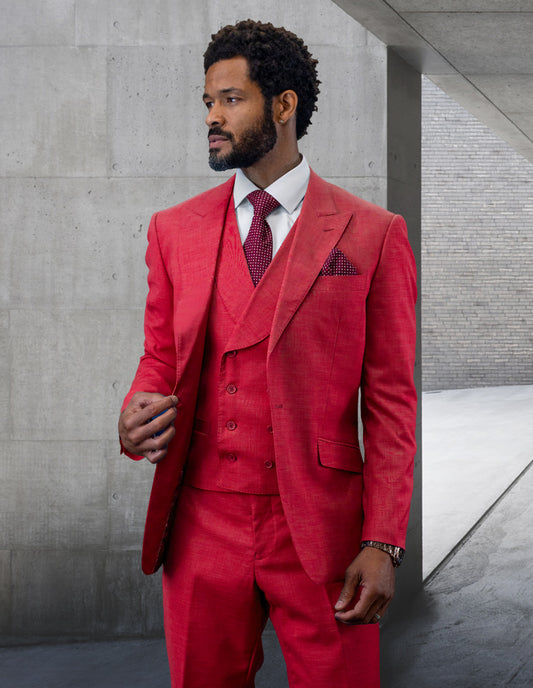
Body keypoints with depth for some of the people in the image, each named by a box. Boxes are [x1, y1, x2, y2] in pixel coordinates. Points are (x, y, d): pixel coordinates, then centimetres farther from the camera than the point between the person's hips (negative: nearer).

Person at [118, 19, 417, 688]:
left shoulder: (371, 233, -1)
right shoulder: (174, 229, 9)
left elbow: (391, 399, -3)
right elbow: (159, 358, 14)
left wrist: (382, 545, -9)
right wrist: (135, 422, -10)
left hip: (320, 529, -2)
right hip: (201, 526, 3)